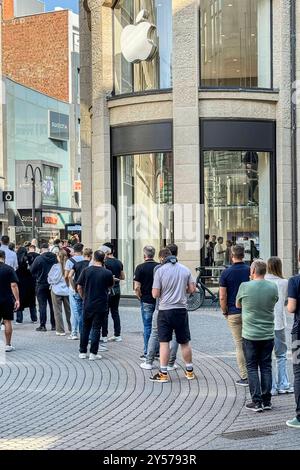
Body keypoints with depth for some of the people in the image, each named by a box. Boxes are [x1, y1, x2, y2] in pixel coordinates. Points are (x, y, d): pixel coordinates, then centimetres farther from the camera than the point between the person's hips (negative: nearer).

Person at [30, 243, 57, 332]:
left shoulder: (39, 259, -13)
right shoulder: (55, 258, -3)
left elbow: (32, 270, -5)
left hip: (41, 284, -3)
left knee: (42, 305, 1)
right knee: (53, 305, 10)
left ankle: (42, 325, 0)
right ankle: (54, 325, 13)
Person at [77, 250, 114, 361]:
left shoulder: (86, 271, -5)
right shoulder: (107, 273, -9)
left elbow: (79, 287, -1)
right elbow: (110, 286, 10)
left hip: (87, 304, 2)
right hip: (101, 305, -2)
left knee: (85, 328, 14)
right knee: (96, 328, 4)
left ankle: (82, 352, 17)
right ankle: (93, 353, 3)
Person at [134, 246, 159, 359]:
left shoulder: (140, 268, -9)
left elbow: (137, 287, -14)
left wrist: (140, 297, 2)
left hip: (146, 301, -3)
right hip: (159, 301, 3)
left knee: (147, 327, 3)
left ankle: (147, 353, 6)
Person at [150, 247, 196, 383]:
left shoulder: (160, 271, -9)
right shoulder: (185, 269, 3)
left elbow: (155, 294, -10)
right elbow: (192, 289, 4)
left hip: (165, 311, -4)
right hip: (181, 310, 4)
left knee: (164, 342, 1)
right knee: (184, 342, 14)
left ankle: (163, 374, 1)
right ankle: (189, 371, 23)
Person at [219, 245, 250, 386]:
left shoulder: (226, 273, -7)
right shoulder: (250, 271, -1)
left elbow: (222, 297, -9)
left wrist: (225, 312, 6)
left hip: (234, 313, -2)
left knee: (240, 345, 3)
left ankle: (244, 377, 4)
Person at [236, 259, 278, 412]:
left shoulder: (245, 286, -11)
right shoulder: (273, 287, -3)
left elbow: (238, 305, 5)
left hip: (250, 335, -3)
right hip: (268, 335, 3)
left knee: (252, 368, 5)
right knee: (266, 367, 11)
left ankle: (257, 402, 2)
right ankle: (266, 401, 13)